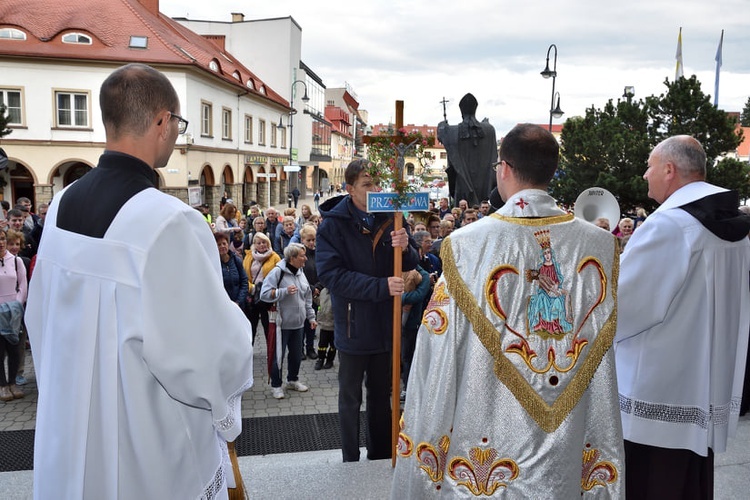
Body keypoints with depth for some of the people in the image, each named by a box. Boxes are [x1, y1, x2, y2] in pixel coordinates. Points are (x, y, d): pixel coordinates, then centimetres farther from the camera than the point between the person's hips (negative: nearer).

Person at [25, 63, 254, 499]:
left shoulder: (61, 206, -3)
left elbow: (39, 319, 9)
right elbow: (217, 352, -23)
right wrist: (235, 322, -1)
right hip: (152, 456, -7)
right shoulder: (170, 222, -28)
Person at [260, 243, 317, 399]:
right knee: (278, 355, 3)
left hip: (298, 323, 7)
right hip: (282, 323, -7)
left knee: (296, 355, 15)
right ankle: (276, 385, 19)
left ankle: (292, 380, 35)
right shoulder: (277, 272, -14)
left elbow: (307, 298, 18)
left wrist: (311, 317, 17)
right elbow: (264, 294, -19)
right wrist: (285, 291, -23)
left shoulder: (300, 273, 10)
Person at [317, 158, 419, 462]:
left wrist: (405, 249, -22)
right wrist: (381, 287, -27)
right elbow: (331, 274, -20)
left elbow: (410, 265, 2)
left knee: (382, 397, 18)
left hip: (385, 325, 4)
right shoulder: (333, 225, -11)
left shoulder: (388, 218, 0)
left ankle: (382, 458, 34)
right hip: (353, 327, -3)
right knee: (351, 399, 12)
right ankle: (350, 462, 28)